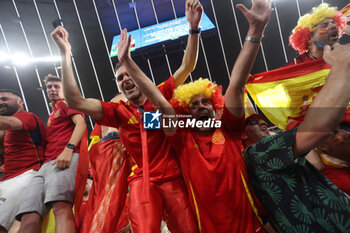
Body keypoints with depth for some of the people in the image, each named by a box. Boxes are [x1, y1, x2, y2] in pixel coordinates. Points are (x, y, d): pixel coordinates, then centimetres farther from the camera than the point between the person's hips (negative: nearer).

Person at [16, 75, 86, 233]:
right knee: (29, 218, -11)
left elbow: (81, 123, -4)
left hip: (66, 158, -8)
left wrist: (68, 149, -19)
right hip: (46, 163, 8)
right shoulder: (51, 115, 38)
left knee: (61, 206, -31)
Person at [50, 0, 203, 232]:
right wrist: (66, 54, -9)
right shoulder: (119, 111, 3)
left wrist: (194, 28, -10)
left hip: (173, 178, 1)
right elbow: (76, 102, -7)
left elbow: (187, 67, 1)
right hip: (142, 180, 0)